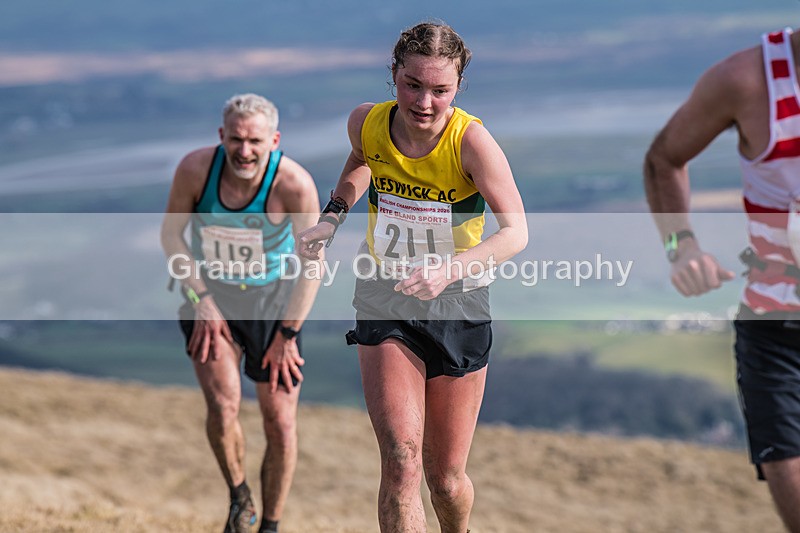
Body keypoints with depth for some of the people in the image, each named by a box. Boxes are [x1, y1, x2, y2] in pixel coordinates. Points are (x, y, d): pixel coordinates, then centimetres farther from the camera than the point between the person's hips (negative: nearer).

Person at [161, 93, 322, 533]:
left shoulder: (294, 184, -27)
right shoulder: (196, 168, -22)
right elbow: (171, 233, -5)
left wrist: (287, 334, -15)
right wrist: (201, 300, -11)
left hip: (273, 299, 0)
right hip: (210, 295, 1)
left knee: (280, 422, -1)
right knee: (223, 405, -17)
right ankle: (239, 498, 11)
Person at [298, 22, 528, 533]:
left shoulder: (472, 140, -21)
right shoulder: (367, 122, -9)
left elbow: (516, 231, -24)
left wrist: (451, 268, -39)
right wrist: (334, 215, 3)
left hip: (458, 304, -1)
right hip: (386, 299, 2)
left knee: (446, 479, 10)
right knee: (401, 463, -18)